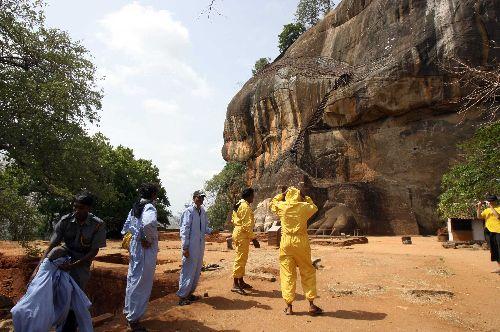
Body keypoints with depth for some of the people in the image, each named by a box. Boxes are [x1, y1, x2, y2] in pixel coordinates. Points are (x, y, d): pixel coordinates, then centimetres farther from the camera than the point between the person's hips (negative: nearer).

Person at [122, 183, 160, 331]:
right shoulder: (149, 207, -18)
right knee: (142, 284, 4)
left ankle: (128, 310, 40)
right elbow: (149, 223, -40)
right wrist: (149, 239, -25)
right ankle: (133, 319, 16)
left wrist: (129, 242, 20)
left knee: (132, 280, 22)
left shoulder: (135, 208, 8)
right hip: (146, 251, -9)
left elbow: (126, 228, 15)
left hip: (135, 248, 9)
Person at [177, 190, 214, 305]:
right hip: (191, 247, -8)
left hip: (200, 246, 8)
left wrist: (211, 231, -6)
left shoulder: (203, 212, 10)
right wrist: (185, 247, -17)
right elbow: (185, 230, -15)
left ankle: (190, 293, 28)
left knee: (197, 271, 14)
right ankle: (182, 296, 11)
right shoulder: (189, 211, -12)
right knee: (188, 270, -1)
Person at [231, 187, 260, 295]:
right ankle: (235, 284, -1)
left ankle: (241, 281, 25)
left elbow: (233, 220, 18)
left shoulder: (238, 205, 13)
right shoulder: (246, 207, -17)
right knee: (241, 259, -5)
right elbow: (247, 225, -21)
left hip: (237, 232, 10)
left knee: (241, 258, 16)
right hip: (243, 235, -10)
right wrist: (254, 239, -18)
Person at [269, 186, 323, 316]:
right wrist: (305, 198, 20)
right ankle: (311, 305, 14)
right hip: (301, 243, 0)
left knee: (287, 274, 7)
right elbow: (314, 207, 19)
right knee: (308, 273, 12)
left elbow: (272, 204, 20)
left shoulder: (282, 206, -2)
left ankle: (289, 307, 10)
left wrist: (281, 194, 23)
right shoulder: (304, 207, -3)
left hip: (286, 243, 0)